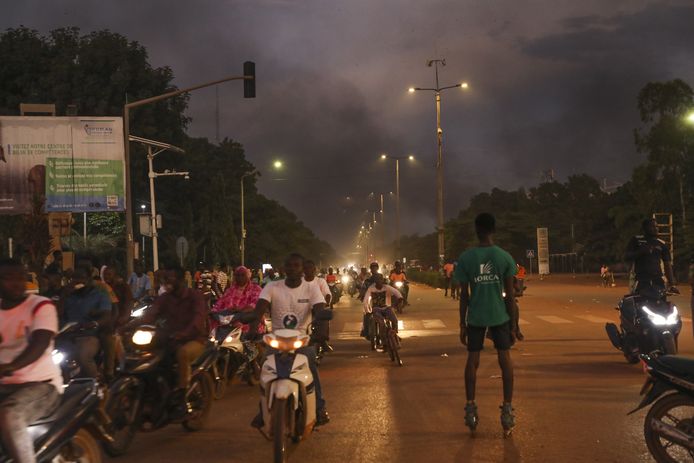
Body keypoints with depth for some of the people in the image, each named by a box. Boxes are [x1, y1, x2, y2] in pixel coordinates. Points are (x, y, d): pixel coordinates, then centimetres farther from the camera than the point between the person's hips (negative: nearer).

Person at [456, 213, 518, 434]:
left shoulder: (466, 258, -4)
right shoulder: (505, 257, -3)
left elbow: (464, 295, -2)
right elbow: (509, 294, 0)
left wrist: (462, 324, 5)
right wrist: (511, 323, 9)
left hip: (475, 317, 0)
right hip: (499, 316, 0)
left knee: (473, 360, 7)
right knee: (505, 359, 5)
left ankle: (470, 409, 4)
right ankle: (507, 410, 1)